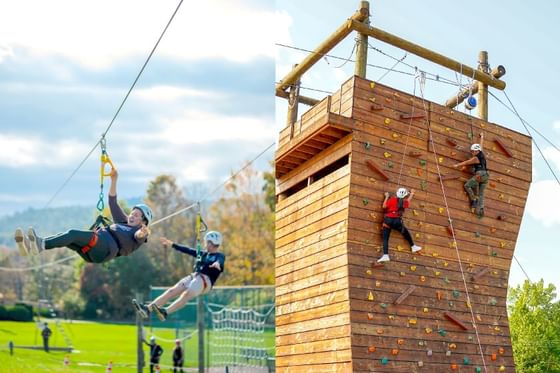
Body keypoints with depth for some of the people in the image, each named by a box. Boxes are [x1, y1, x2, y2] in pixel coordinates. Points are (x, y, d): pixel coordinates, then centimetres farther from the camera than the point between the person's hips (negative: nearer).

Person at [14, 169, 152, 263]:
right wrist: (114, 180, 31)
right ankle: (30, 246, -41)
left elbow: (138, 235, -13)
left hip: (106, 249, -7)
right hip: (91, 253, 7)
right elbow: (113, 203, 37)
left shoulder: (139, 233, 15)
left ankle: (41, 244, -49)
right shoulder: (123, 222, 38)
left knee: (73, 233, -30)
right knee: (67, 236, -21)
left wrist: (143, 232, -38)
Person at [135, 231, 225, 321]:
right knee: (171, 291, -13)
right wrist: (172, 244, 37)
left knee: (186, 294, -32)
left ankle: (165, 312, -52)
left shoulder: (220, 256, 7)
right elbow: (188, 250, 33)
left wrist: (217, 264, -43)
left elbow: (220, 262, -17)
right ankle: (148, 309, -25)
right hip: (193, 277, 7)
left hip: (205, 281, -7)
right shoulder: (204, 254, 27)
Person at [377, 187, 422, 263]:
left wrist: (386, 197, 8)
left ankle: (385, 255, -19)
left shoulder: (392, 199, -2)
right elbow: (408, 201, 32)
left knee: (385, 238, -5)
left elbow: (384, 206, -5)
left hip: (388, 220, -2)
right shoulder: (404, 202, 8)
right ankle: (413, 246, 40)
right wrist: (411, 194, 51)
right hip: (397, 221, 2)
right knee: (406, 233, 27)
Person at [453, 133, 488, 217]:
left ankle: (474, 200, -5)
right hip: (485, 175, 8)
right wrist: (482, 137, 47)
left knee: (467, 185, 4)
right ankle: (481, 209, -3)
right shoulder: (481, 154, 13)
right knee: (481, 193, 7)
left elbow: (465, 163, 2)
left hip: (480, 175, -8)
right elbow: (481, 145, 30)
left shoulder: (475, 158, -8)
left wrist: (457, 165, 13)